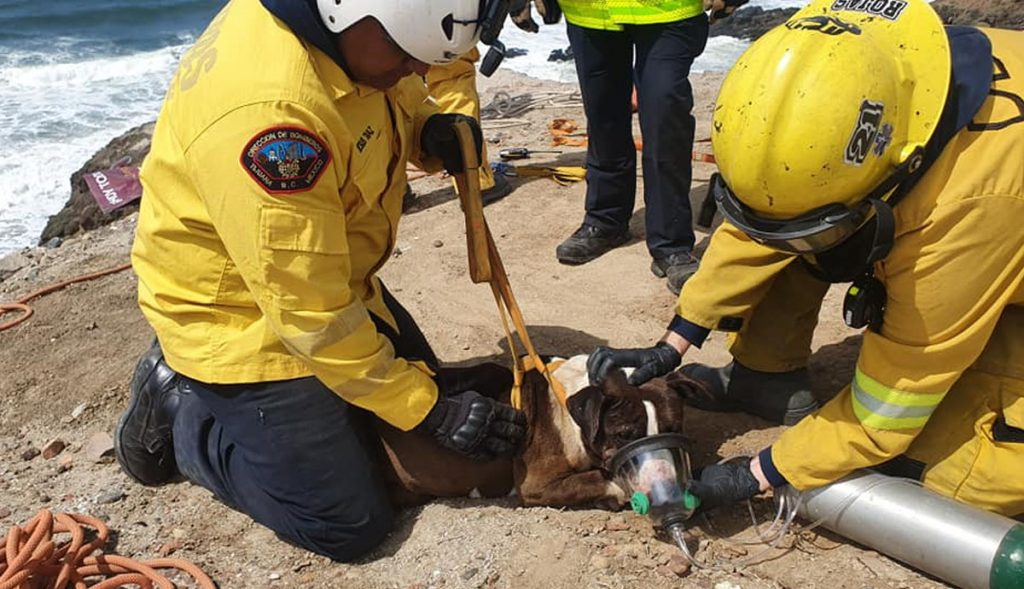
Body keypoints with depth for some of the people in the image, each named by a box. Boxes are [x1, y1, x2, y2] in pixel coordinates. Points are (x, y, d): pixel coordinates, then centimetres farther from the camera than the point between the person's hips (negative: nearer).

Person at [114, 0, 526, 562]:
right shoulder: (267, 110, -37)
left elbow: (400, 94, 13)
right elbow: (310, 313, -30)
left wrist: (431, 130, -12)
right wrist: (429, 410, -22)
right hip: (239, 314, -8)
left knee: (428, 389, 21)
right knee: (350, 525, -1)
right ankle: (177, 412, 15)